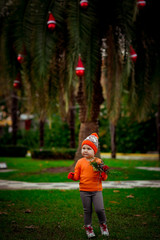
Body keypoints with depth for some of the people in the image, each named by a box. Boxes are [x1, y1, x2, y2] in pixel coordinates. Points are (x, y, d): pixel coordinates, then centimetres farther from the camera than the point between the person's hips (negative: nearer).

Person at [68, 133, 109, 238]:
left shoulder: (99, 162, -1)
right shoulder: (80, 162, 2)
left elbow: (104, 177, 3)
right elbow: (77, 176, 6)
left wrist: (104, 176, -20)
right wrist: (72, 176, -15)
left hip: (97, 190, -1)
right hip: (84, 190, 1)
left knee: (100, 209, -9)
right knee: (87, 211, 7)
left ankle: (103, 224, 18)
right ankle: (88, 227, 24)